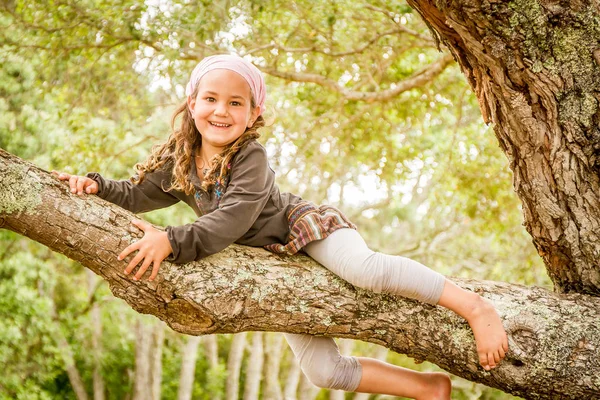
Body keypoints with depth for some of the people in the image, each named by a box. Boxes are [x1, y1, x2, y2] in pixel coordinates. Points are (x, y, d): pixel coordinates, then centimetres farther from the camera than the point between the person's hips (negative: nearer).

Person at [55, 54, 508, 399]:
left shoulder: (251, 157, -22)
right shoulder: (179, 161, -3)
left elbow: (230, 221, -34)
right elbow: (137, 195, 7)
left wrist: (172, 240, -42)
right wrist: (95, 185, -10)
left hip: (308, 228, -5)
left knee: (365, 269, -40)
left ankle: (475, 306, -28)